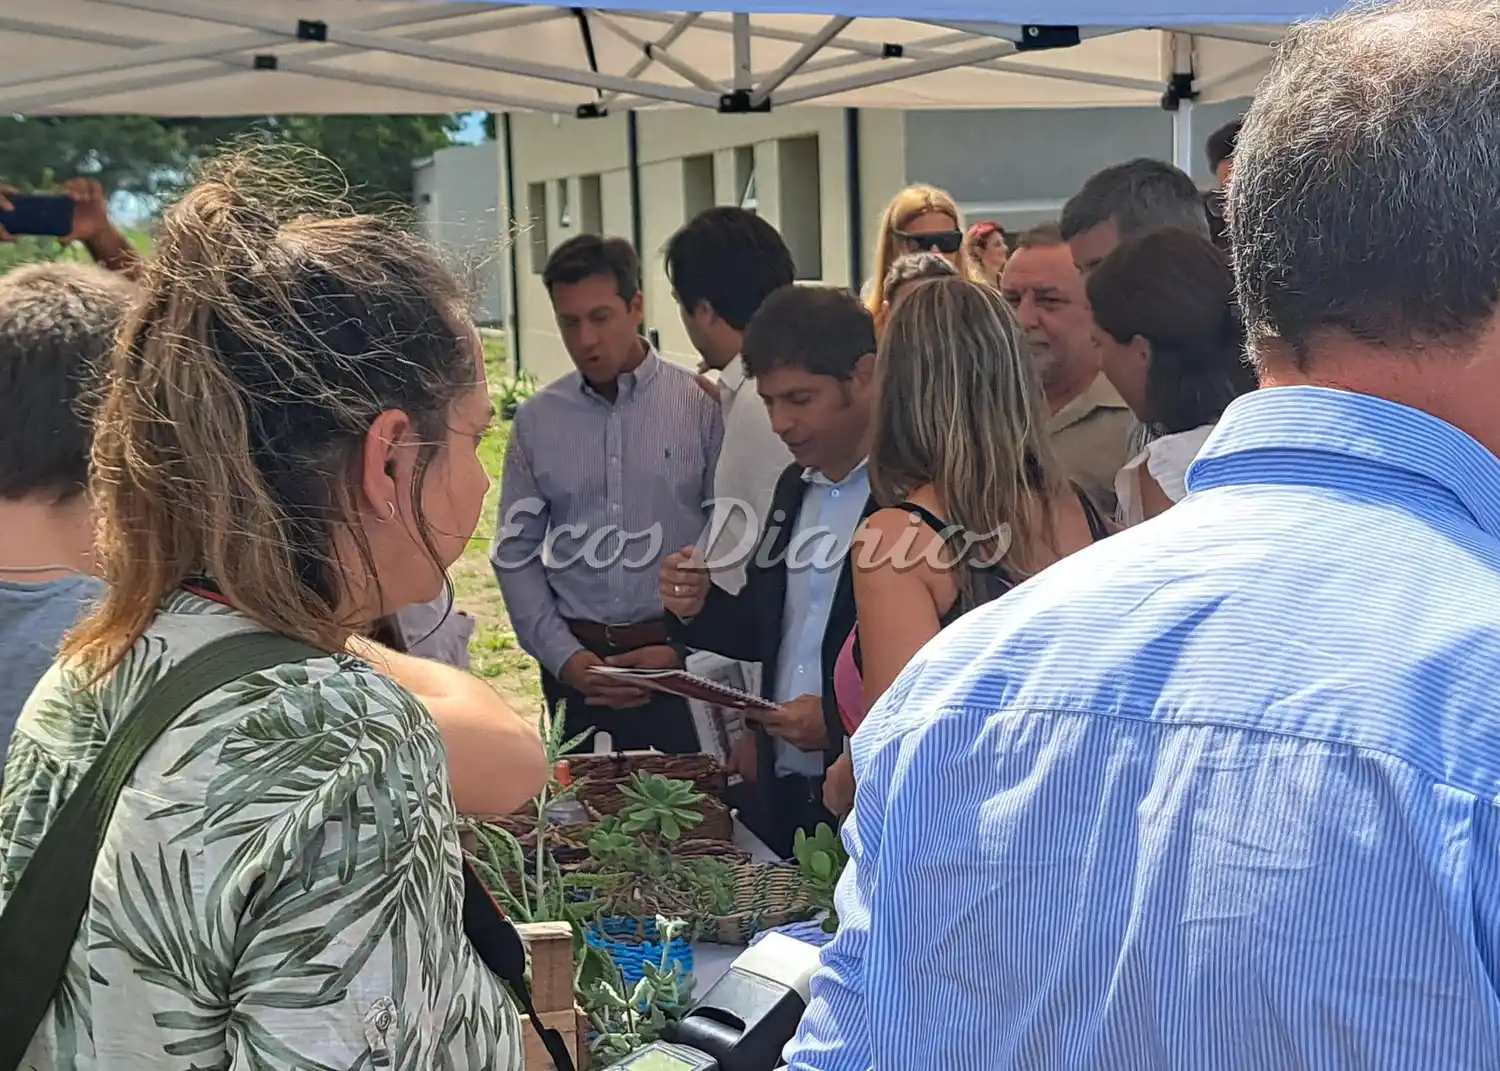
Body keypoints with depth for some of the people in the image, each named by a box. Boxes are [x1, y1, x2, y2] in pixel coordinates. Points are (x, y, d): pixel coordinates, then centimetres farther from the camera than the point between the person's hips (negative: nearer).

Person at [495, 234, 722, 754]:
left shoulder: (700, 405, -3)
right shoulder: (536, 419, 5)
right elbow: (515, 552, 5)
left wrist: (683, 650, -9)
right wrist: (564, 656, -4)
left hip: (681, 664, -2)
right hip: (575, 666, 2)